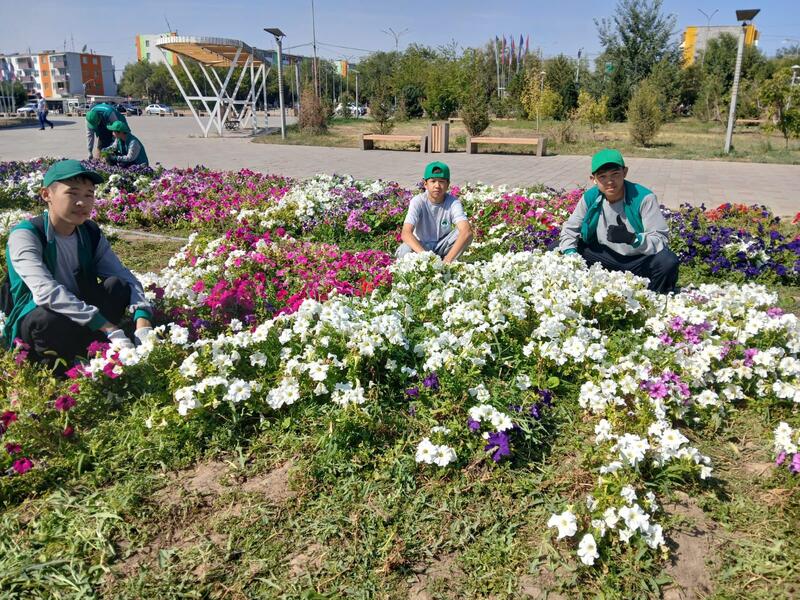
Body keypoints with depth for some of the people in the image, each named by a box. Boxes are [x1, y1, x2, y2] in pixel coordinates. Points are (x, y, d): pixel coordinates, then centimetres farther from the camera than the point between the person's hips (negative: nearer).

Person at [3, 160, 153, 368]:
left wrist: (143, 322, -31)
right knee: (43, 319, -37)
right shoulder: (25, 235, -18)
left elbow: (126, 277, -10)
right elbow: (45, 292, -34)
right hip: (33, 330, -4)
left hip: (82, 324, 5)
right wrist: (109, 327, -41)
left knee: (117, 285, -19)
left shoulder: (91, 234, -2)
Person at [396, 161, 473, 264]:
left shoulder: (453, 202, -17)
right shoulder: (418, 201, -20)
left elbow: (467, 231, -32)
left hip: (442, 246, 2)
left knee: (466, 235, -25)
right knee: (403, 252, -34)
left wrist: (448, 259, -45)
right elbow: (406, 233, -33)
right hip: (420, 246, -1)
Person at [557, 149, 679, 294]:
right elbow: (570, 229, 4)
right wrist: (570, 252, -17)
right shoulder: (590, 198, -6)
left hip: (639, 260, -3)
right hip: (605, 257, 3)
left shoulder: (643, 198, -18)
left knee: (669, 262, -35)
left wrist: (632, 238, -41)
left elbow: (661, 238, -22)